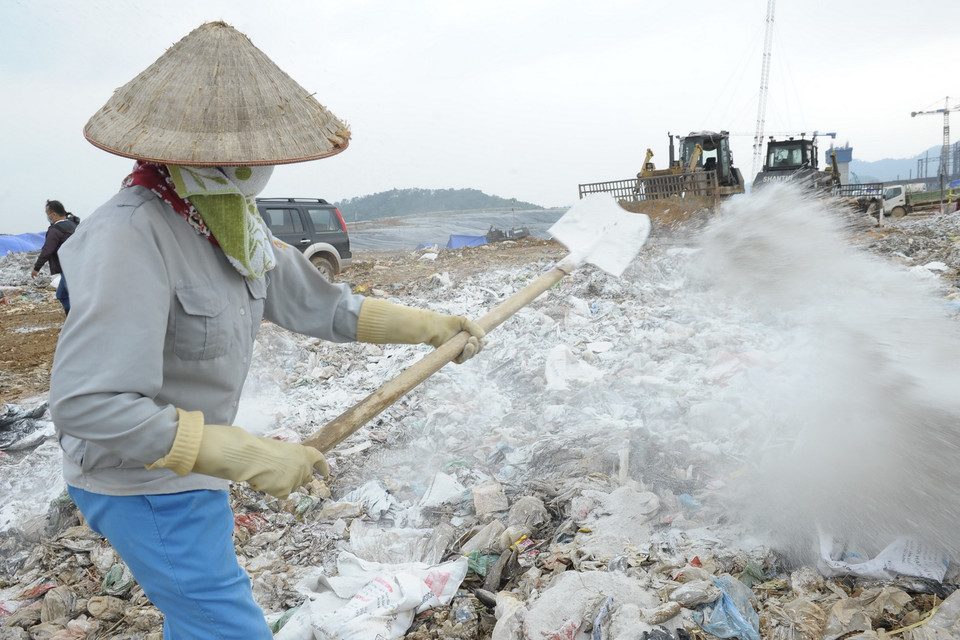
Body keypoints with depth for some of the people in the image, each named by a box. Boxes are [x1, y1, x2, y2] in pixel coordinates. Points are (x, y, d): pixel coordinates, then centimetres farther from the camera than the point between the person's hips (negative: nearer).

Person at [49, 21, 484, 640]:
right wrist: (245, 455, -33)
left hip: (188, 473, 9)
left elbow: (316, 304, 4)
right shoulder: (130, 235, -29)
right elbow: (86, 404, -33)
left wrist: (428, 325, 2)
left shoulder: (233, 221, -1)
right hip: (148, 489, -9)